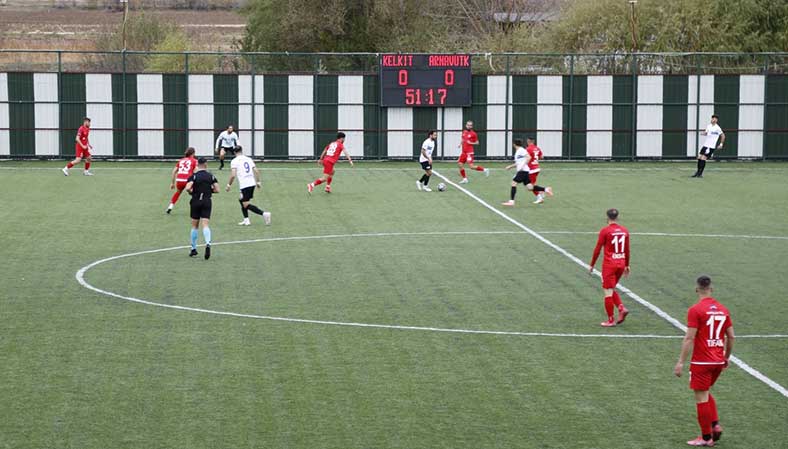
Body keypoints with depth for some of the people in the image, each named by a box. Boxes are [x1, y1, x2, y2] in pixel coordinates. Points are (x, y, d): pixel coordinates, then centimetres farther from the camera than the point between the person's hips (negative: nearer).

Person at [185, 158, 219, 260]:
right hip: (207, 202, 1)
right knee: (205, 225, -6)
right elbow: (217, 190, -1)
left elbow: (188, 188, -18)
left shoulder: (193, 176, -4)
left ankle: (193, 249, 19)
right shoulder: (211, 176, 2)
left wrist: (191, 192, 3)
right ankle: (208, 244, -32)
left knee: (194, 226, 12)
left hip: (195, 202, -1)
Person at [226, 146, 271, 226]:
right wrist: (258, 182, 19)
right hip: (252, 183, 7)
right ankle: (246, 220, 21)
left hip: (244, 185, -7)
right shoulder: (249, 159, 14)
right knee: (241, 200, 24)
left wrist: (228, 185, 1)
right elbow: (256, 171, 10)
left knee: (246, 205, -4)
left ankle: (264, 214, -19)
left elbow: (233, 175, -12)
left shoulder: (234, 161, -3)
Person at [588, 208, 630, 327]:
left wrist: (591, 265, 1)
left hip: (609, 265, -6)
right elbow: (627, 250, 12)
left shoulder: (605, 231, -9)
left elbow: (597, 249, -7)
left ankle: (611, 320, 4)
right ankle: (622, 309, 1)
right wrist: (627, 265, 22)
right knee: (611, 289, 21)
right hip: (621, 264, 6)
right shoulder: (624, 231, 6)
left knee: (608, 292, 1)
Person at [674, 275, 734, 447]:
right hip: (719, 362, 6)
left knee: (701, 397, 3)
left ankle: (706, 437, 7)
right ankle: (715, 424, 9)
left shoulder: (695, 310, -12)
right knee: (706, 393, 24)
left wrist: (681, 362, -12)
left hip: (701, 362, -6)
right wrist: (727, 357, 24)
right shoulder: (722, 309, 6)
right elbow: (731, 336, 11)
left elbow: (689, 338, -16)